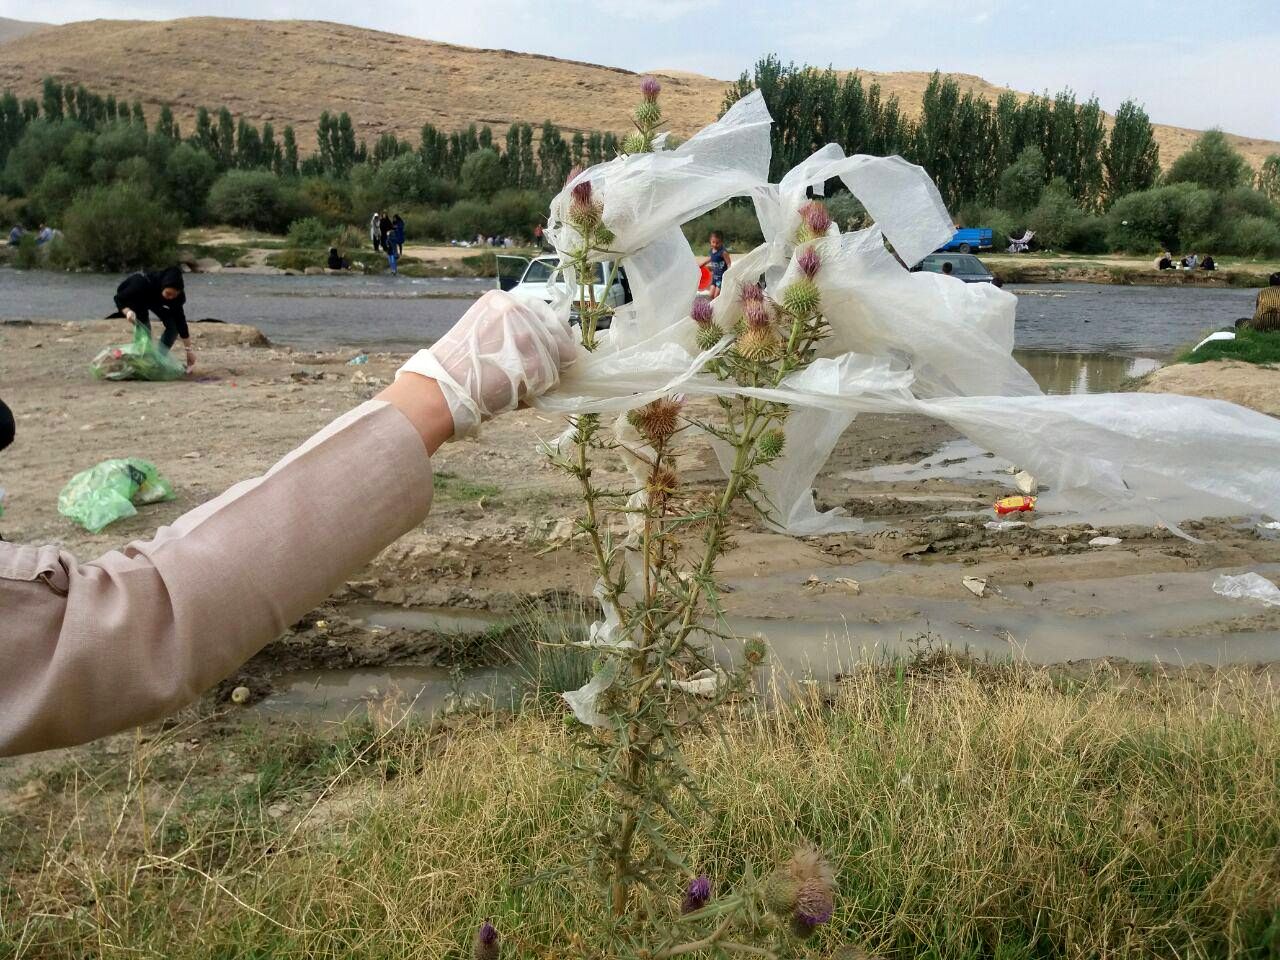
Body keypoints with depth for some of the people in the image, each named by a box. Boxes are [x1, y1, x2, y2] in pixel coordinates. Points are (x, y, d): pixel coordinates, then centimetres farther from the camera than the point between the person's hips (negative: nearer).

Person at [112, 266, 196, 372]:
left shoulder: (177, 295, -33)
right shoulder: (143, 283, -43)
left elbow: (180, 320, -26)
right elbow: (119, 298, -29)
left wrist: (189, 349, -25)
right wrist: (127, 311, -51)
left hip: (153, 299, 3)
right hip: (133, 299, -3)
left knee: (174, 325, -14)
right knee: (144, 328, -21)